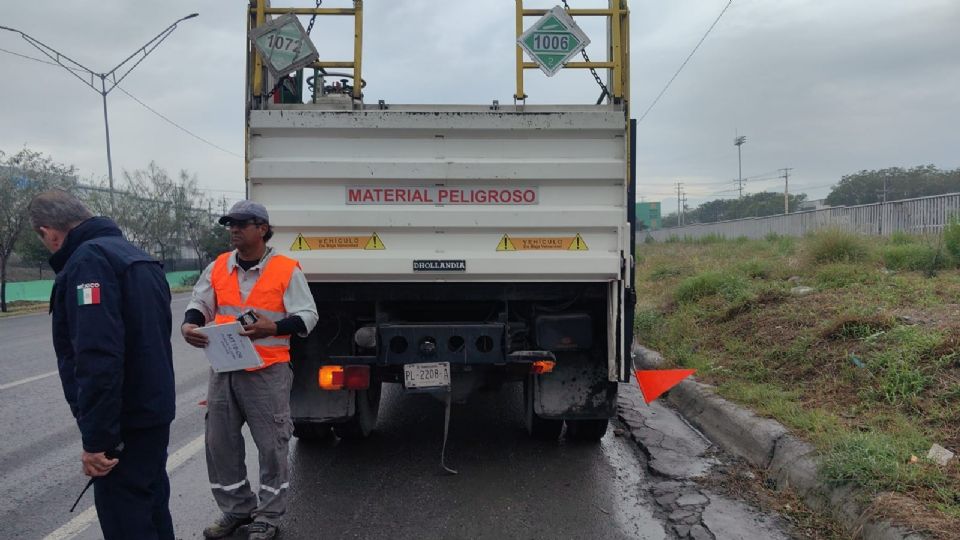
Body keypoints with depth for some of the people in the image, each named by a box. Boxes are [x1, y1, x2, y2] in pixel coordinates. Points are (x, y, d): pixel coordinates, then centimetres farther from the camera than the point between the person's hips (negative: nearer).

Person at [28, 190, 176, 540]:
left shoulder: (88, 261, -17)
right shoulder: (135, 256, 14)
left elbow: (98, 358, -27)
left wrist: (97, 438, -23)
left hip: (125, 423, -10)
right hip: (153, 411, 10)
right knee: (151, 508, 20)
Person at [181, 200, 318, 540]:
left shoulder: (286, 270, -7)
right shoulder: (218, 267, 7)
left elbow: (307, 316, -8)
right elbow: (200, 304, 13)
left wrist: (273, 328, -26)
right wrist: (189, 324, -10)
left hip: (267, 372, -5)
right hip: (223, 370, 5)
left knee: (271, 446, 3)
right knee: (219, 442, 12)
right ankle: (237, 509, 30)